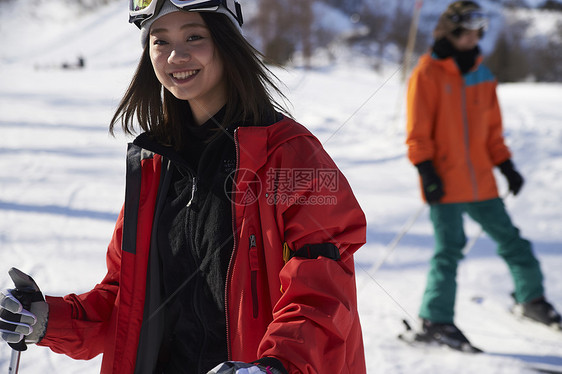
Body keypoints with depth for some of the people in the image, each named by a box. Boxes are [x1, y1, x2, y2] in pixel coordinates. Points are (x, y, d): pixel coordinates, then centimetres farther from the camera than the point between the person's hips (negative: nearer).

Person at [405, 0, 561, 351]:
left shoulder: (482, 75, 13)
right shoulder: (428, 72, -4)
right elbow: (418, 131, -7)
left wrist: (506, 165, 13)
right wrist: (426, 171, -14)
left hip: (480, 181, 6)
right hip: (445, 183, -6)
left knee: (510, 239, 11)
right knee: (449, 250, -7)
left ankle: (532, 298, 28)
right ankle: (435, 320, 2)